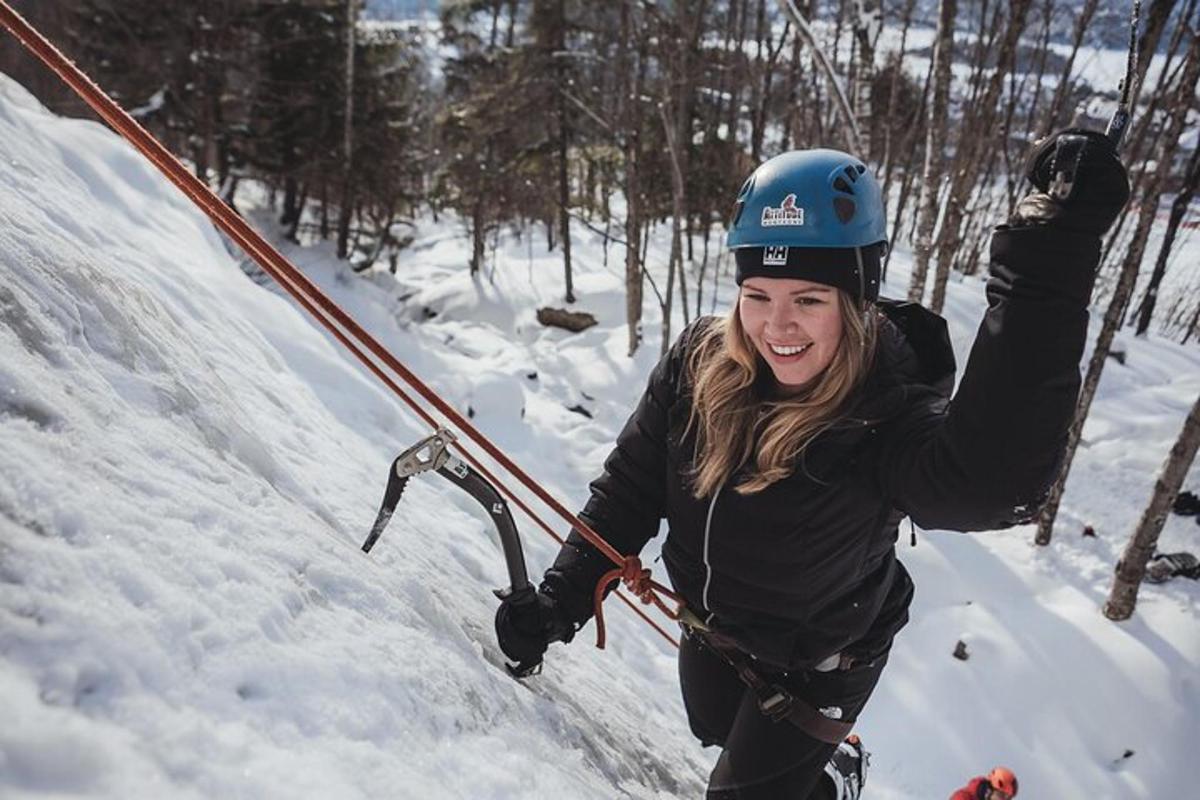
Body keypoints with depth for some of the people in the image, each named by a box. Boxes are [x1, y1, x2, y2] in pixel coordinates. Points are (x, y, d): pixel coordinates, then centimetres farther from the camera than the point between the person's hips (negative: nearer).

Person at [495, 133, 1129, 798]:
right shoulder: (698, 363, -21)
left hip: (816, 664, -5)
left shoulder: (890, 416, -36)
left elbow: (996, 480, -59)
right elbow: (629, 488, -10)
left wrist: (1054, 247, -64)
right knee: (714, 729, 33)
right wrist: (560, 599, -16)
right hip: (709, 629, 6)